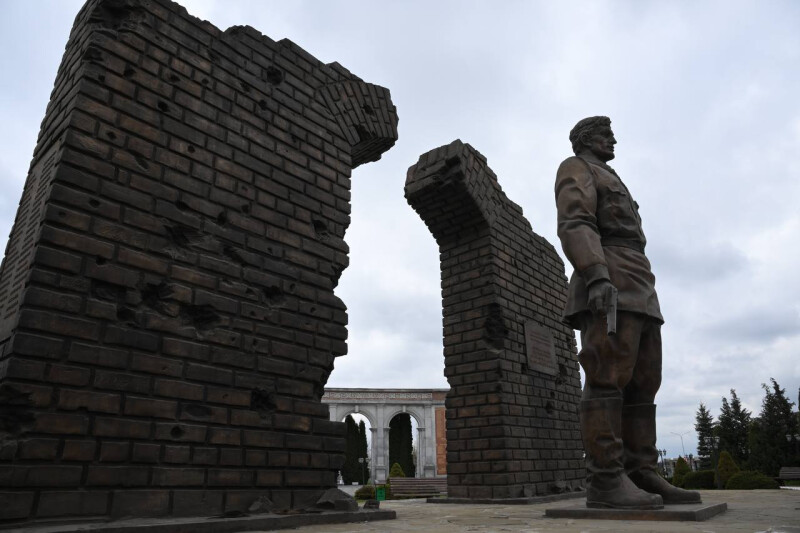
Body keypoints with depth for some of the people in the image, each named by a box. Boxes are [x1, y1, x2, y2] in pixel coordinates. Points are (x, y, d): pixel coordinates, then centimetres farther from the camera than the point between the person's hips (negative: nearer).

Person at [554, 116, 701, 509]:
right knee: (608, 380, -17)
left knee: (642, 386, 1)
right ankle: (606, 482, -18)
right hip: (606, 288, -10)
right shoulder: (576, 170, 8)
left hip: (635, 291, 10)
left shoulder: (610, 185, 37)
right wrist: (596, 278, -28)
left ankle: (642, 478, 0)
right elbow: (574, 226, -12)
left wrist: (642, 304, 22)